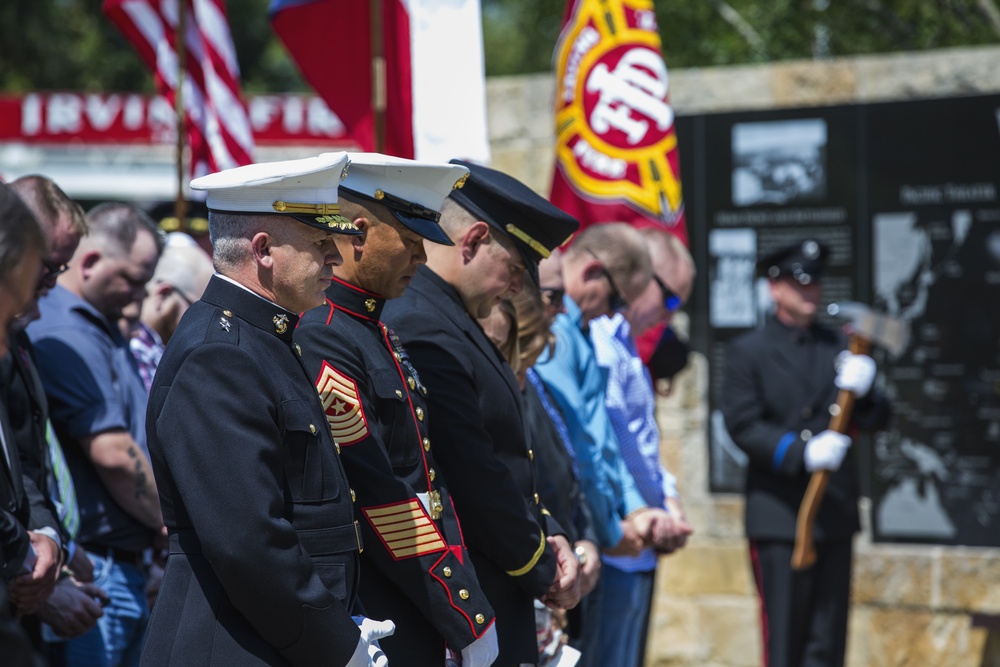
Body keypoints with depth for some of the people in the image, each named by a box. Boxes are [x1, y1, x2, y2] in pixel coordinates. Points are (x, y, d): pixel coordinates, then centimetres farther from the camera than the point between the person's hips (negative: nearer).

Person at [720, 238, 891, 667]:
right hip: (779, 514, -4)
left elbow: (877, 419, 12)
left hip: (836, 512, 4)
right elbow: (743, 426, -7)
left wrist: (860, 392, -11)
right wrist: (802, 453, -21)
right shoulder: (747, 352, 3)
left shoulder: (839, 347, 15)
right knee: (783, 632, -4)